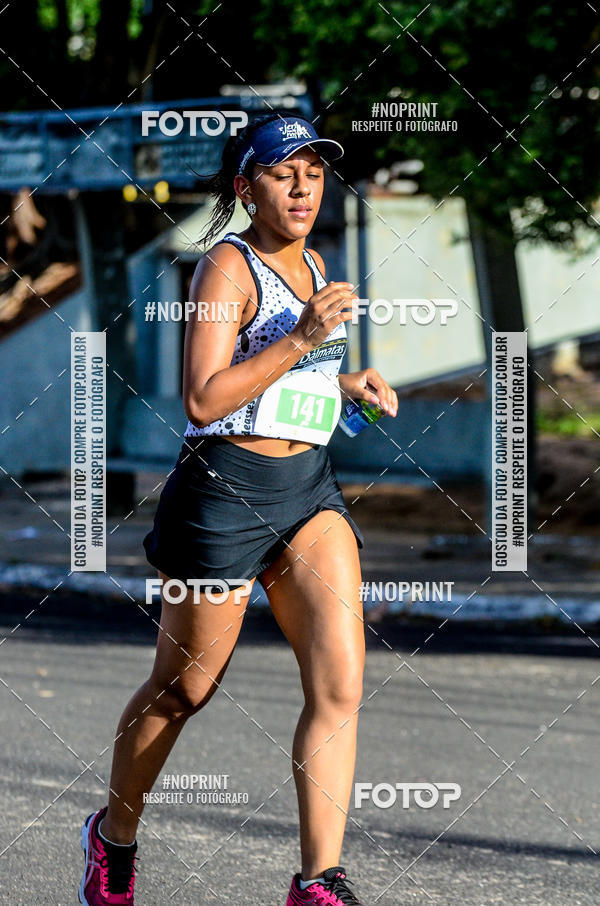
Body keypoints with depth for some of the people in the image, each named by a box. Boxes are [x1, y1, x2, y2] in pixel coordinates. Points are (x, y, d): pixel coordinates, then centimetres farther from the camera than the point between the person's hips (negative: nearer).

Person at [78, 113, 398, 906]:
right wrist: (301, 340, -23)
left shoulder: (310, 265, 15)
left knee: (341, 680, -12)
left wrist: (346, 382, 14)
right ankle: (114, 835, 32)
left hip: (308, 488, 7)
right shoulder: (228, 266, -10)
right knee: (184, 687, 8)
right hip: (227, 486, -6)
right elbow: (203, 400, -20)